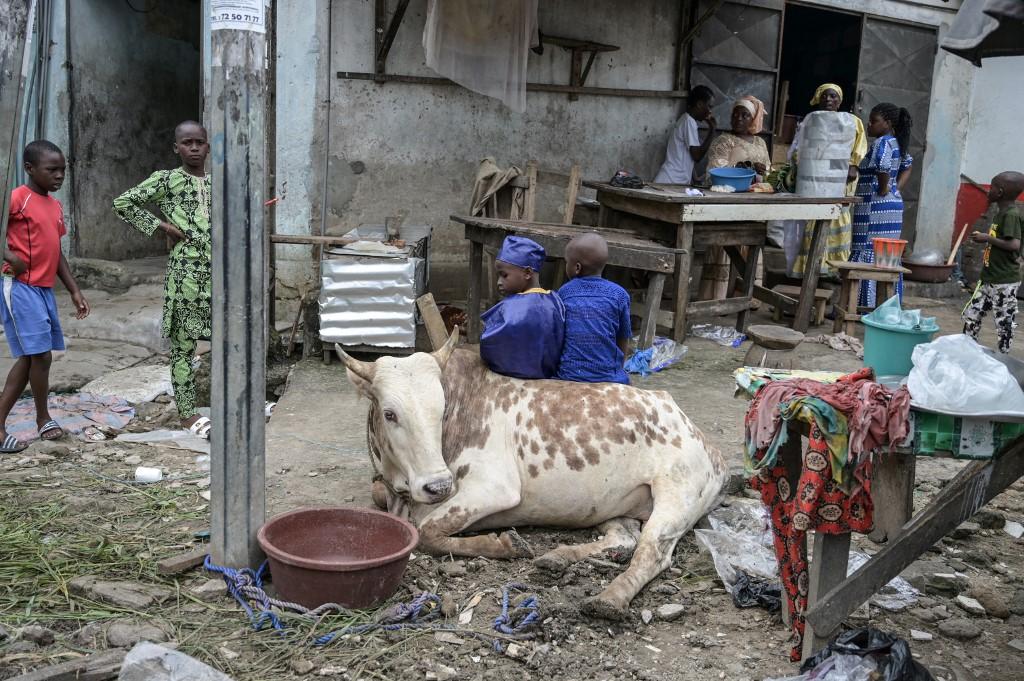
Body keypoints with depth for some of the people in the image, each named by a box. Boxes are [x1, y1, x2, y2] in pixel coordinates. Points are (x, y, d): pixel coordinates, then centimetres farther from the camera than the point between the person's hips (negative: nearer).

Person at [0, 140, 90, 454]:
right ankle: (43, 419, 14)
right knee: (40, 355, -5)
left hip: (44, 289, 8)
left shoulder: (56, 206, 13)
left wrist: (75, 291, 15)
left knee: (30, 357, 10)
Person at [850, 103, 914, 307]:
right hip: (893, 205, 10)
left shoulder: (882, 142, -13)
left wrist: (883, 189, -18)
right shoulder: (896, 143, 16)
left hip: (876, 208, -10)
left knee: (869, 255, -9)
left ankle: (869, 305, -9)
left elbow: (883, 164, -32)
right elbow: (908, 163, 33)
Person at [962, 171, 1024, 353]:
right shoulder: (1003, 213, 11)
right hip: (989, 278, 10)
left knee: (1004, 322, 1)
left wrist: (988, 238, -21)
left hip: (1004, 282, -10)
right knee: (972, 313, 13)